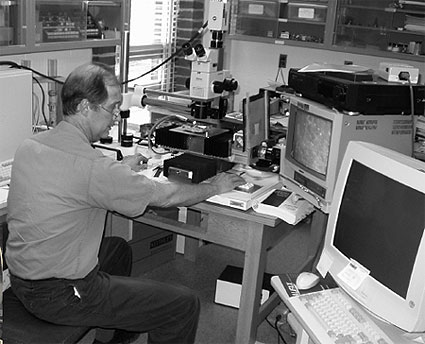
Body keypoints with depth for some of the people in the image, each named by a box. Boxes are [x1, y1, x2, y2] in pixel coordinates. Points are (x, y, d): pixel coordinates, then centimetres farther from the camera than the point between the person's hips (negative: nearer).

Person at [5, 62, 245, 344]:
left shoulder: (30, 145, 0)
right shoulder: (92, 166, -26)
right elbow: (165, 196, -16)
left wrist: (121, 170, 19)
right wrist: (214, 186, 0)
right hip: (59, 295, -9)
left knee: (117, 248, 34)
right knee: (185, 305, -5)